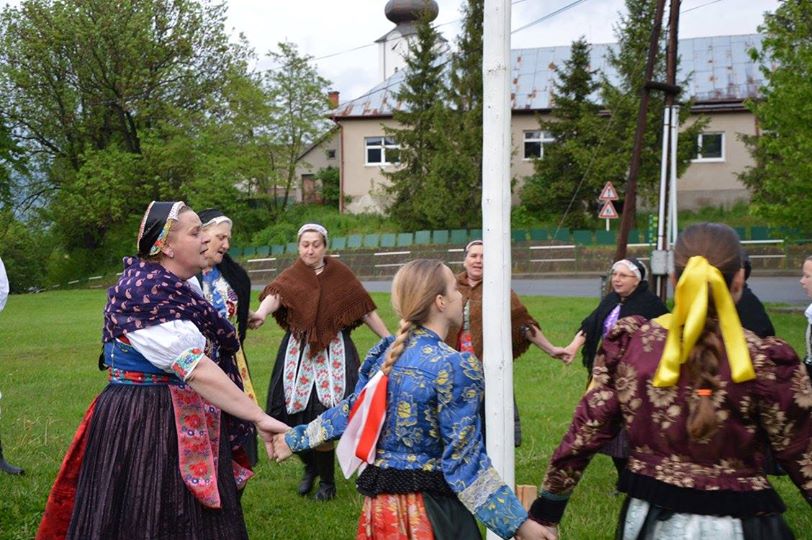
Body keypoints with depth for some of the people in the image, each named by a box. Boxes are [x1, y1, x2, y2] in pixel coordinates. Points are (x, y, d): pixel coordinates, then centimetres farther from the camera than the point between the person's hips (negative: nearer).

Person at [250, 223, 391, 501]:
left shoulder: (340, 275, 2)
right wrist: (261, 312, -44)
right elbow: (275, 294, -22)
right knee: (294, 418, 1)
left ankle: (327, 480, 15)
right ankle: (310, 467, 31)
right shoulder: (291, 276, 0)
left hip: (333, 352, -1)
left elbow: (366, 311, 7)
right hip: (298, 351, 1)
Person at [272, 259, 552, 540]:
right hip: (431, 507, -6)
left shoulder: (385, 352, 1)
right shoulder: (455, 367, -19)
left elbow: (350, 411, 9)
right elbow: (465, 460, -20)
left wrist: (295, 438, 26)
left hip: (382, 500, 7)